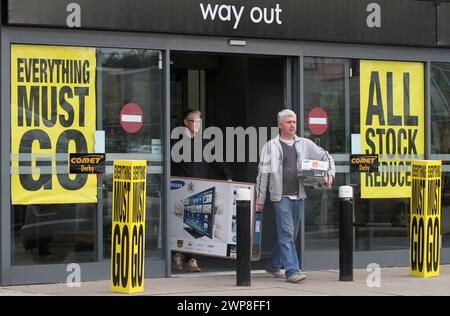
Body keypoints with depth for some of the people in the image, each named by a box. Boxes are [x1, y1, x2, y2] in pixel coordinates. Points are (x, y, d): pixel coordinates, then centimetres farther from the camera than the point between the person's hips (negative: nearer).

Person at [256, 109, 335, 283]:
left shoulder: (305, 144, 11)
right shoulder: (271, 146, 2)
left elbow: (325, 156, 18)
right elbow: (262, 174, 3)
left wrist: (330, 173, -2)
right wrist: (260, 200, 1)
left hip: (299, 196, 5)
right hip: (281, 196, -5)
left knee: (289, 234, 13)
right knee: (286, 233, -12)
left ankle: (273, 265, 30)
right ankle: (292, 270, -15)